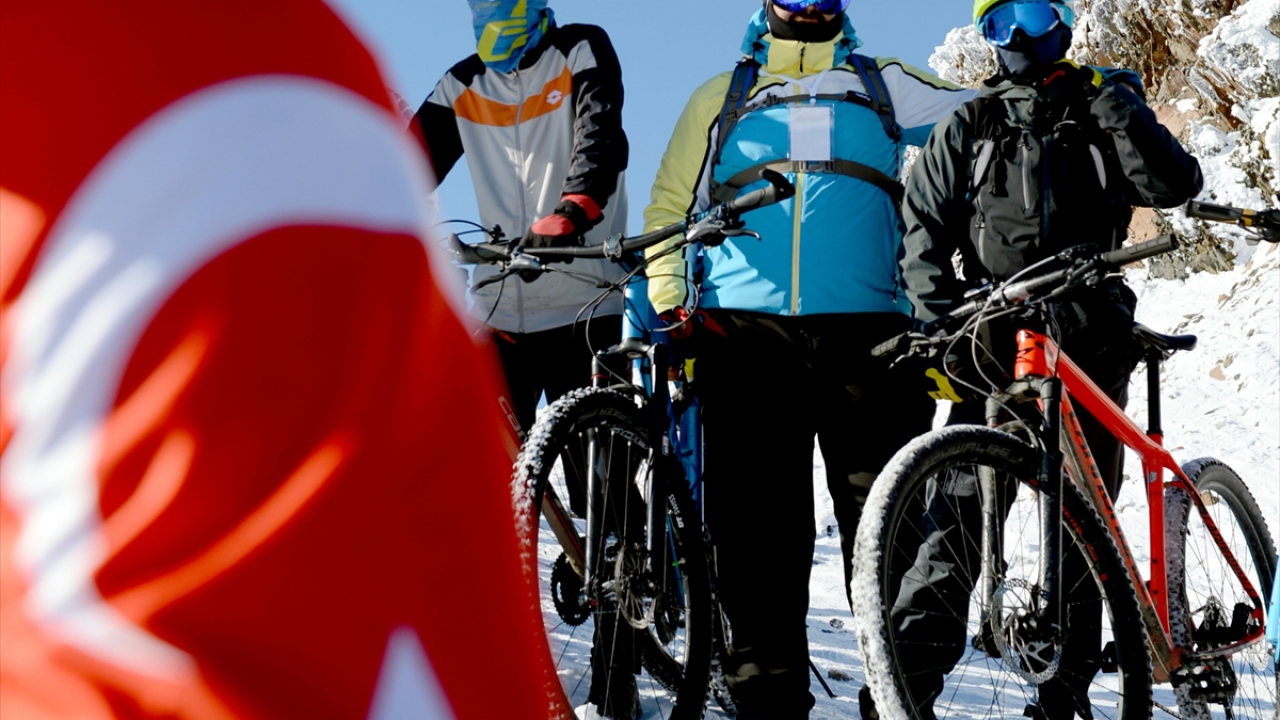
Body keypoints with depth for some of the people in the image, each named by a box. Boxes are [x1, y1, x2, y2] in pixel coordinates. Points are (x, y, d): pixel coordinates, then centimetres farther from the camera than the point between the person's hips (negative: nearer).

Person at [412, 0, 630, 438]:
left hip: (581, 309, -4)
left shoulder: (581, 52, 2)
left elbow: (600, 141, -15)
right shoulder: (463, 85, 14)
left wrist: (567, 215, -34)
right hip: (496, 313, 4)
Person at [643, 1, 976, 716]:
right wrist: (670, 306, 6)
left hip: (865, 328, 0)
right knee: (758, 524, -5)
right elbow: (669, 207, 20)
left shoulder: (885, 87, 23)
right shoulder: (721, 97, 23)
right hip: (743, 330, 0)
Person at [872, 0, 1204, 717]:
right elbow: (923, 233, 9)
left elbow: (1176, 185, -2)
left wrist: (1118, 107, -11)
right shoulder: (965, 129, 15)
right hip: (995, 342, -1)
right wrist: (944, 324, -5)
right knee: (962, 511, -12)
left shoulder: (1104, 112, 14)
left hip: (1090, 341, 1)